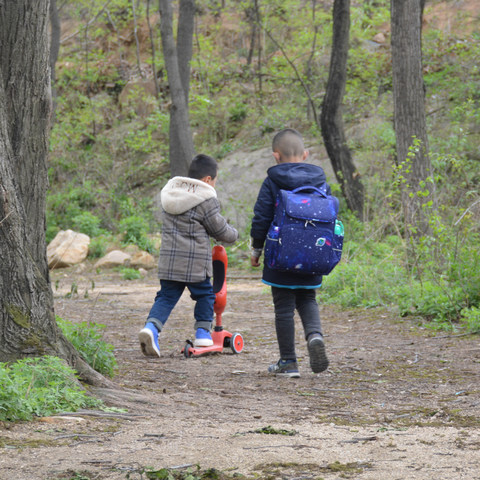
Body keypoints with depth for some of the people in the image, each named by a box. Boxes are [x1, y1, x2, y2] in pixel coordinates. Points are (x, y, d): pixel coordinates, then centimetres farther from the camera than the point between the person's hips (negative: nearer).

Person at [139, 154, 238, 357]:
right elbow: (221, 231, -4)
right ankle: (203, 331, 15)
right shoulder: (206, 200, -10)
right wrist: (234, 235, 20)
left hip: (168, 261, 5)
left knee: (166, 296, 7)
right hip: (195, 263, -5)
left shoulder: (169, 193, 11)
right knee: (204, 295, 15)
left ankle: (151, 326, -13)